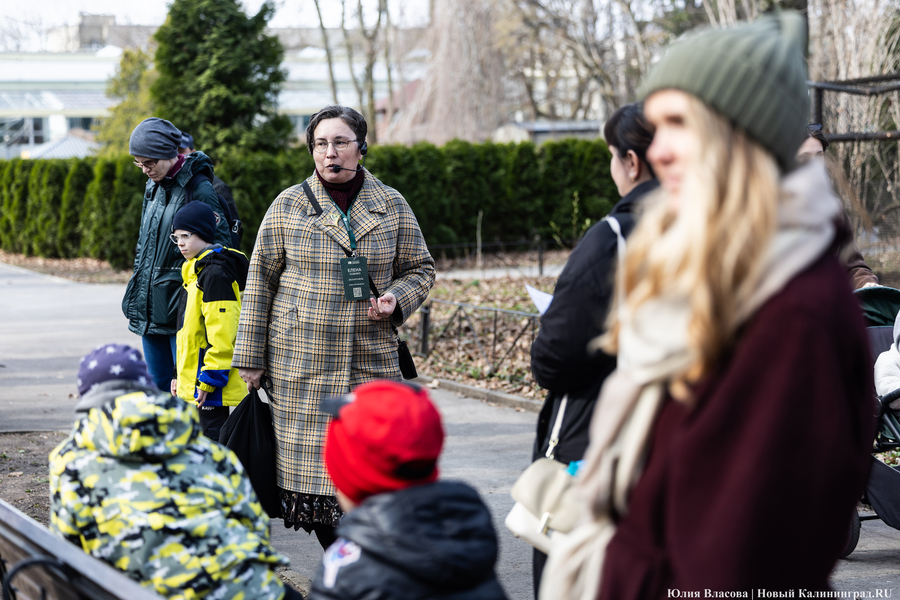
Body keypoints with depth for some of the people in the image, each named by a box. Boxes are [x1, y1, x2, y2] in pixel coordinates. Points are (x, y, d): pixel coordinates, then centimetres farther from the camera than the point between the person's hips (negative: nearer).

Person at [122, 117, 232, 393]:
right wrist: (135, 294, 19)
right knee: (158, 387, 12)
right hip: (149, 312, 8)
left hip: (180, 313, -8)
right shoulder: (153, 187, 12)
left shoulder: (199, 191, -12)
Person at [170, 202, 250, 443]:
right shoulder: (195, 271, 17)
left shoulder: (215, 273, -17)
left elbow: (222, 333, -22)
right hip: (192, 381, 11)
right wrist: (179, 373, 23)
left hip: (210, 385, -11)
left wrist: (210, 379, -22)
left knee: (210, 437, -8)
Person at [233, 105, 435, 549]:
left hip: (371, 360, 1)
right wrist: (250, 358, 3)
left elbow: (420, 268, 16)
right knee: (311, 461, -2)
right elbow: (261, 280, 5)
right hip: (299, 360, -1)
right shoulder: (288, 205, 3)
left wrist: (396, 298, -6)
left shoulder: (391, 206, 7)